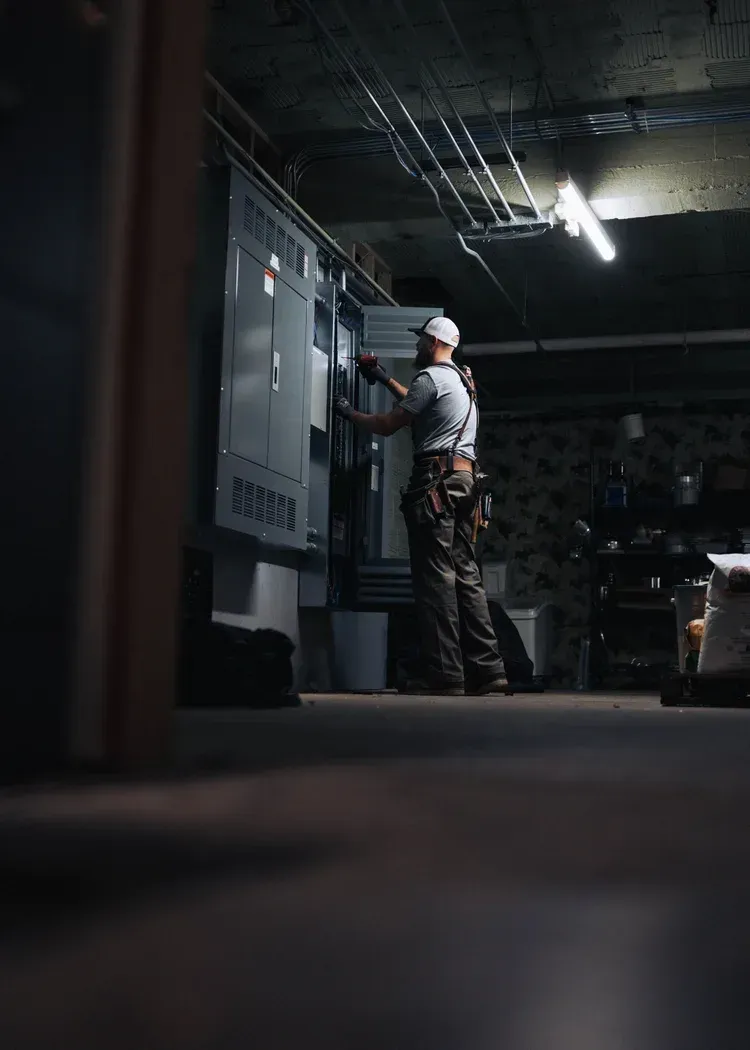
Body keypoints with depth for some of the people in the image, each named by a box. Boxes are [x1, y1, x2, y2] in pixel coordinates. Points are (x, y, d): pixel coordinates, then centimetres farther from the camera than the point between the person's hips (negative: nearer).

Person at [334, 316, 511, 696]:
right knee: (465, 574, 6)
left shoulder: (431, 377, -4)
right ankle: (487, 670, 2)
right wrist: (386, 380, 45)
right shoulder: (462, 381, 25)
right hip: (464, 479, 9)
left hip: (436, 480, -9)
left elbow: (387, 425, -2)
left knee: (436, 578, -11)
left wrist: (349, 412, 14)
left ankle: (447, 679, -14)